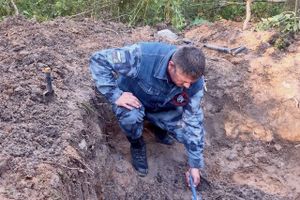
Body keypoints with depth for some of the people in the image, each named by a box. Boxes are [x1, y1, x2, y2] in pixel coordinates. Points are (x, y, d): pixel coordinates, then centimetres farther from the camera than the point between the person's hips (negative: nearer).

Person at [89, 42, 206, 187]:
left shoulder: (194, 80, -27)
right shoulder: (143, 57, -41)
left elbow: (193, 120, -18)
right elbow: (99, 60, -34)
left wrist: (195, 165, -15)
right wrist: (115, 95, -37)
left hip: (164, 108, 3)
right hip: (132, 98, -3)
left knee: (187, 131, -18)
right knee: (132, 117, -37)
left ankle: (158, 126, 15)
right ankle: (137, 145, -2)